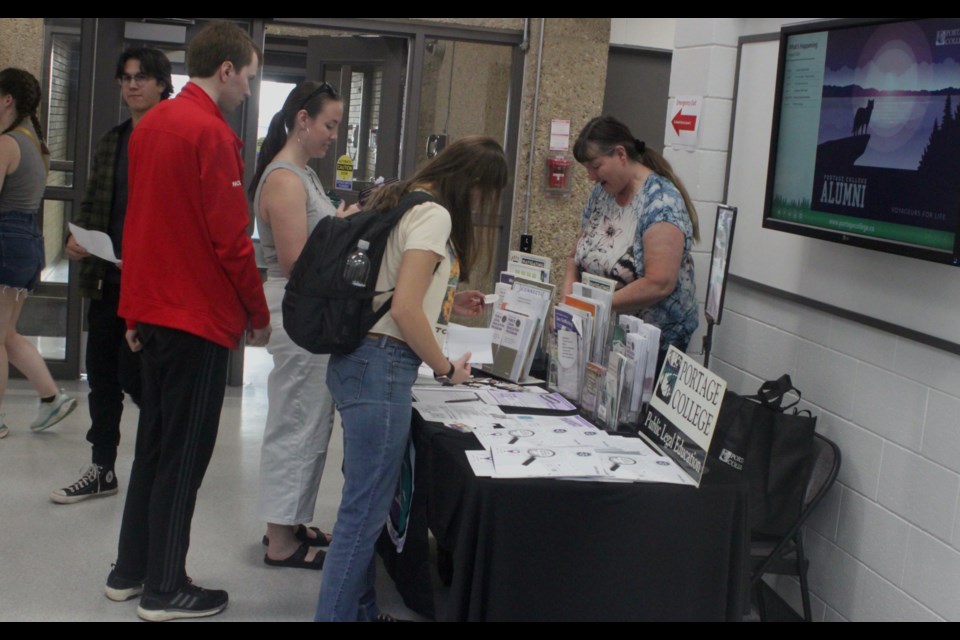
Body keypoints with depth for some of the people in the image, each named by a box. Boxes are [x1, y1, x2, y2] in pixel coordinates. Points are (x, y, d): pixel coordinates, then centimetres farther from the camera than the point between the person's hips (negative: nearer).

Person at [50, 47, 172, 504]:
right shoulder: (111, 141, 15)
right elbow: (92, 202, 21)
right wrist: (78, 236, 2)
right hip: (108, 278, 7)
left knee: (134, 376, -5)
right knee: (101, 374, 11)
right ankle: (102, 470, 23)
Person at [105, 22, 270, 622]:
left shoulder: (151, 124, 10)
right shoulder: (212, 134, -16)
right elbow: (231, 238, -18)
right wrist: (258, 314, -6)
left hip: (151, 310, 9)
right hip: (199, 317, -9)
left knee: (154, 445, 17)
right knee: (184, 455, 1)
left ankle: (130, 571, 26)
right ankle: (165, 590, 9)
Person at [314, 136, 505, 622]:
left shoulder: (403, 202, 16)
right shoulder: (434, 215, -12)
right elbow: (404, 310, -20)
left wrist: (447, 301, 24)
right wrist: (446, 369, -8)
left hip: (358, 359, 10)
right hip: (382, 366, -10)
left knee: (365, 501, 16)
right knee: (365, 509, -4)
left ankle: (361, 609, 25)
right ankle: (337, 612, 2)